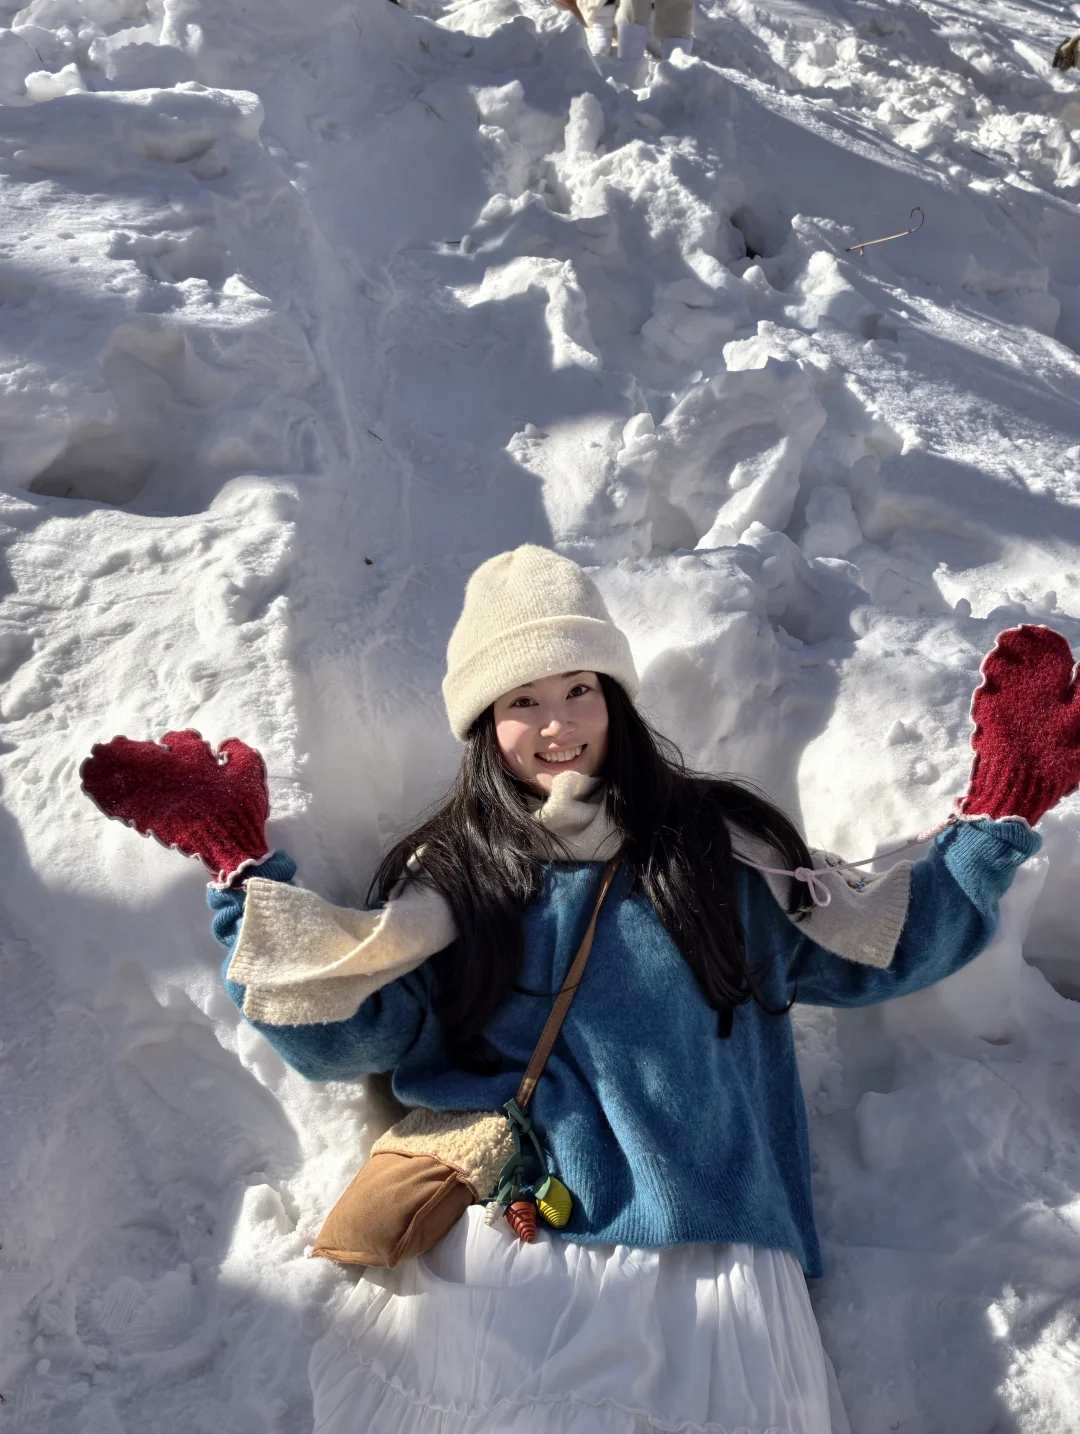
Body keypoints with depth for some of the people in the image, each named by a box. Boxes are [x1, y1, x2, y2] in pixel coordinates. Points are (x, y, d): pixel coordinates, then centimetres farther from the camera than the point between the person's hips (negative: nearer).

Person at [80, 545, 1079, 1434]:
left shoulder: (721, 845, 8)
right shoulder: (453, 874, 7)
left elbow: (875, 945, 12)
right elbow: (347, 1028, 0)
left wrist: (996, 817, 5)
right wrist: (242, 866, -5)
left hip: (708, 1245, 1)